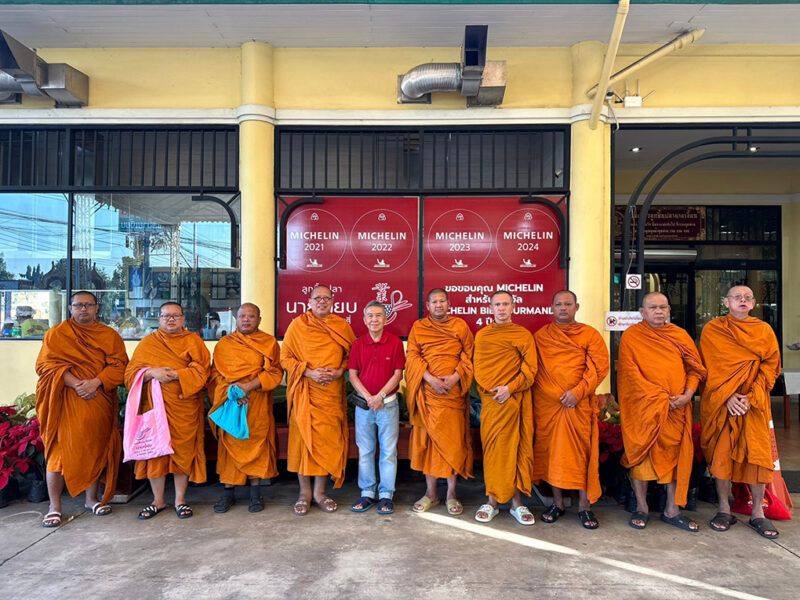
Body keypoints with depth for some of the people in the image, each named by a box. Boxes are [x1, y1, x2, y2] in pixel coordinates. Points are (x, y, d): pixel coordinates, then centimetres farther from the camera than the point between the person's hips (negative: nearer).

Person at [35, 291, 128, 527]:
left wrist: (95, 382, -17)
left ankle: (91, 499, 20)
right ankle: (54, 506, 5)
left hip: (99, 403, 2)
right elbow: (46, 365, -5)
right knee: (61, 449, -4)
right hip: (66, 403, -2)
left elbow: (119, 365, 0)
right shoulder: (56, 334, 6)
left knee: (96, 448, 6)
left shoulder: (110, 335, 10)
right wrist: (76, 384, -18)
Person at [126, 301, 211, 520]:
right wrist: (152, 373, -13)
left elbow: (201, 370, -4)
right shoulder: (147, 343, 12)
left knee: (183, 450, 1)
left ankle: (180, 499, 13)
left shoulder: (193, 341, 7)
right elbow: (131, 372, 5)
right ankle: (158, 500, 16)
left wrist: (174, 374, -15)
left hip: (184, 406, -1)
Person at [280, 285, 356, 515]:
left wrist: (339, 371, -7)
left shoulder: (342, 326, 9)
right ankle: (304, 492, 15)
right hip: (304, 392, -1)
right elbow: (285, 357, 2)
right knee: (303, 438, 0)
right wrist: (309, 372, -12)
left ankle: (319, 491, 17)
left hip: (331, 392, 2)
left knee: (328, 439, 3)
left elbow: (352, 353, 12)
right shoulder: (297, 325, 3)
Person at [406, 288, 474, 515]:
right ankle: (430, 492, 16)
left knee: (453, 439, 1)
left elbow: (469, 354, 4)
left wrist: (455, 377, -11)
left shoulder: (460, 325, 9)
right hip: (427, 392, 0)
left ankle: (451, 493, 13)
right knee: (427, 439, 4)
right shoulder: (418, 327, 8)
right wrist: (431, 379, -12)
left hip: (454, 391, 0)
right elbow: (412, 357, 1)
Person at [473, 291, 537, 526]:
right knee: (492, 449, 3)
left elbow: (529, 369, -1)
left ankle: (516, 502, 12)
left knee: (516, 449, 2)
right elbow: (478, 368, 8)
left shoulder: (524, 335, 6)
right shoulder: (482, 335, 12)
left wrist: (509, 388, -13)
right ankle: (493, 501, 12)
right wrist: (492, 390, -7)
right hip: (490, 400, 1)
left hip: (515, 400, -1)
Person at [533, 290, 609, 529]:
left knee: (582, 452, 1)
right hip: (547, 404, 2)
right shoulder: (541, 336, 10)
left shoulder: (590, 334, 5)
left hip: (579, 404, -2)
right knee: (550, 451, 6)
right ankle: (557, 503, 19)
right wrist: (550, 394, -2)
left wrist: (577, 392, -13)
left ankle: (584, 505, 13)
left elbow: (599, 367, -3)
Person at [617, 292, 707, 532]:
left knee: (675, 454, 6)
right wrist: (658, 397, -15)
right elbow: (631, 373, -7)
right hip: (644, 406, -3)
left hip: (677, 407, 4)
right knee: (641, 453, 0)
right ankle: (641, 507, 13)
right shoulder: (631, 336, 0)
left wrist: (687, 394, -7)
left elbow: (695, 368, 10)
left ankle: (672, 510, 18)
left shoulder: (680, 335, 12)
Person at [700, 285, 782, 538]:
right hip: (720, 401, -1)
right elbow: (711, 367, -1)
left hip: (755, 402, 1)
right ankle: (724, 509, 11)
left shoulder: (764, 330, 9)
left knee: (757, 453, 0)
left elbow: (770, 366, 2)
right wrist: (729, 396, -15)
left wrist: (750, 397, -12)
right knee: (721, 453, -1)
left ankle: (758, 513, 11)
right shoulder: (712, 330, 5)